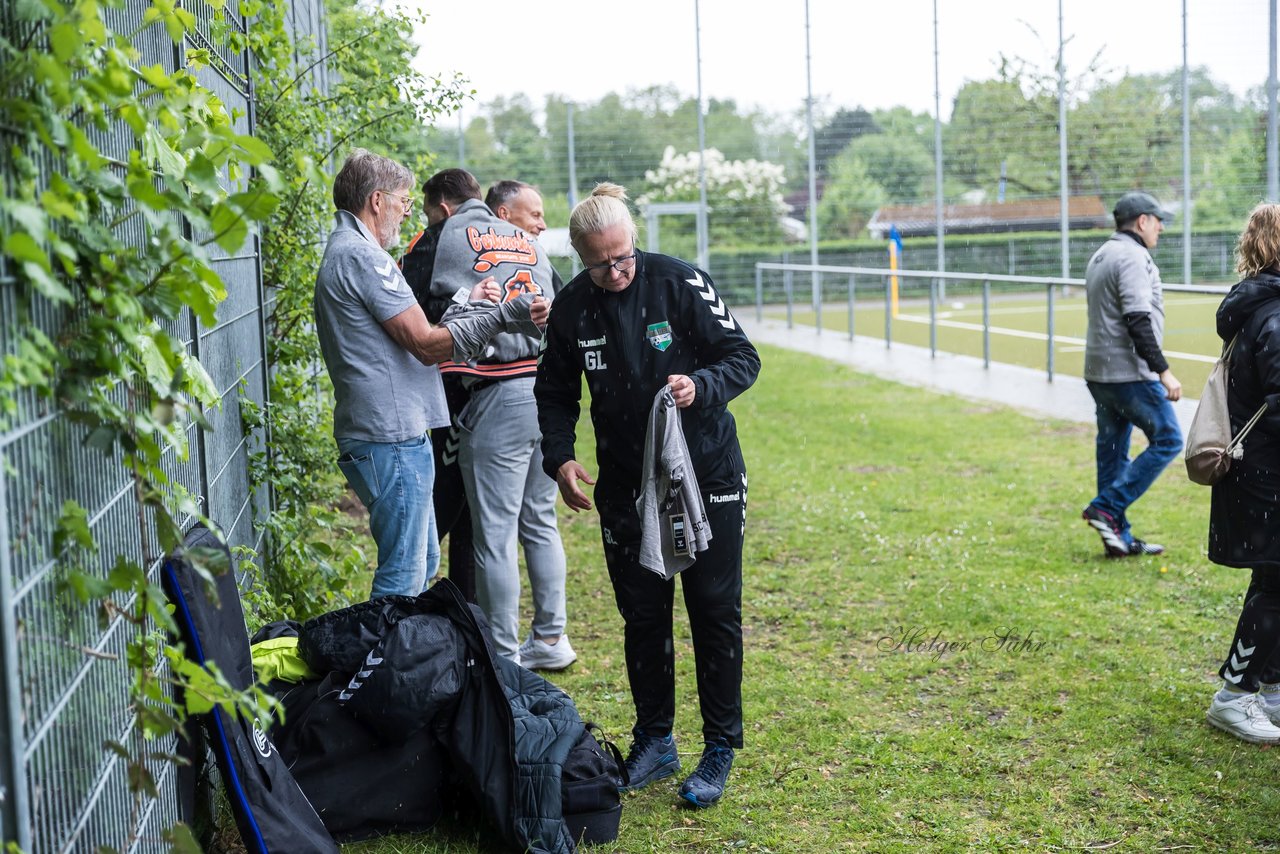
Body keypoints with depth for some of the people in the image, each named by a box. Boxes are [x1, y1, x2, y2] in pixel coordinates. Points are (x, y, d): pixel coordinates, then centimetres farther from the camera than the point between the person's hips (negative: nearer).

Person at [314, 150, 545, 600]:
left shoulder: (342, 253, 21)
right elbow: (427, 344, -17)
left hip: (396, 434, 11)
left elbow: (409, 333, 19)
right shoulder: (361, 255, -14)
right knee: (404, 575, -7)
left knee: (423, 561, 19)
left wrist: (465, 306, 18)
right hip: (391, 437, -11)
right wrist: (501, 315, -12)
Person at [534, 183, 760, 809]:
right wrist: (559, 458, -7)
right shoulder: (571, 309, -3)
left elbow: (743, 358, -9)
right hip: (626, 487, 3)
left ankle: (721, 749, 17)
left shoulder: (680, 282, -13)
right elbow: (555, 394, 9)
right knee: (642, 615, 10)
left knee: (714, 611, 3)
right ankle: (654, 742, 26)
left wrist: (700, 386, -29)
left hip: (707, 477, -3)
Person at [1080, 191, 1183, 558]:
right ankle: (1106, 508, -6)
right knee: (1168, 439, -2)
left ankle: (1118, 537, 14)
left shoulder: (1101, 256, 17)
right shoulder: (1133, 257, -13)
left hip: (1099, 372, 10)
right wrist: (1163, 372, -21)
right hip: (1130, 373, -10)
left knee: (1113, 451, 11)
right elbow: (1138, 322, -22)